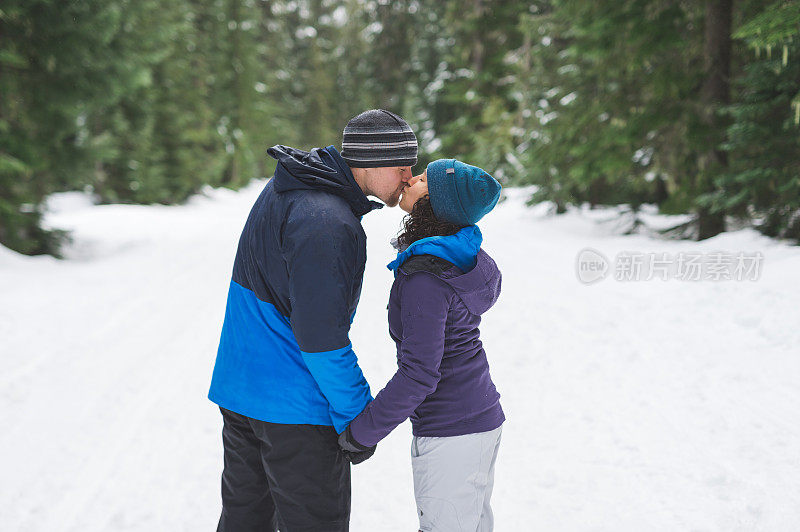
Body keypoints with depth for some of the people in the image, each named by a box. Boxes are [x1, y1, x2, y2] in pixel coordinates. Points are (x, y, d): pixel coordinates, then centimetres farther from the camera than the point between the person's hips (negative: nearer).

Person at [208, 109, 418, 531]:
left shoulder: (285, 189, 8)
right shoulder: (328, 226, -24)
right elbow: (320, 338, -24)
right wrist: (358, 421, -14)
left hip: (237, 391, 9)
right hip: (295, 409, -9)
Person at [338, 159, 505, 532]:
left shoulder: (426, 277, -24)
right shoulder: (466, 257, 4)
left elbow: (419, 373, -26)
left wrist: (361, 432, -17)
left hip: (450, 435, -9)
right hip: (484, 417, 9)